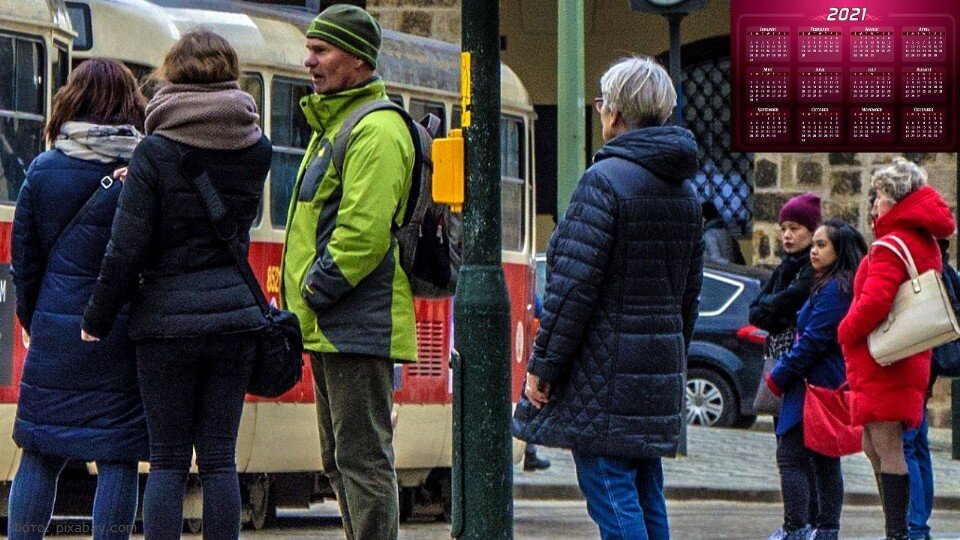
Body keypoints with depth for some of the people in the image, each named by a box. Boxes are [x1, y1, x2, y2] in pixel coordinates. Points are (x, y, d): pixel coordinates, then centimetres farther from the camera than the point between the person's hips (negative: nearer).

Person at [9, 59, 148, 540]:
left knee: (39, 455, 8)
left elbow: (24, 259, 6)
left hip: (55, 330, 2)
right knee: (117, 459, 1)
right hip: (122, 334, -2)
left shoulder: (44, 170, 1)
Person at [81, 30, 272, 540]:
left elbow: (126, 250, -11)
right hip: (235, 313, 3)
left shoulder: (155, 153, -10)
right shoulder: (257, 149, 2)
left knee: (168, 461, 2)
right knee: (219, 458, 6)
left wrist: (97, 319, 1)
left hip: (168, 316, -3)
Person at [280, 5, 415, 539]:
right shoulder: (332, 124, 20)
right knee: (341, 460, 14)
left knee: (363, 457, -10)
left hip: (359, 328, -11)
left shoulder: (375, 129, -14)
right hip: (332, 329, 11)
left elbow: (363, 234, -22)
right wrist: (301, 305, 16)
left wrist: (313, 295, -16)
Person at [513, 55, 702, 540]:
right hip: (659, 367, 8)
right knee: (646, 496, 12)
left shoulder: (605, 180, -13)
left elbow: (574, 286, -16)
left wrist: (542, 364, -10)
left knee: (610, 493, -8)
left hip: (605, 371, -8)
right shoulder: (684, 190, 13)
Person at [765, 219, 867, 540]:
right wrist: (784, 372, 15)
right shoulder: (832, 286, 16)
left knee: (791, 456, -11)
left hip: (815, 387, -11)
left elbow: (814, 340, -19)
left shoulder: (835, 289, -16)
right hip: (834, 385, 11)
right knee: (825, 461, 13)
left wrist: (778, 377, -10)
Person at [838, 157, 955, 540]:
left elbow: (874, 303, -25)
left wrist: (846, 333, -8)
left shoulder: (891, 247, -15)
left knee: (888, 450, -9)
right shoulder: (926, 244, 15)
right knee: (874, 448, 16)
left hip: (881, 363, -10)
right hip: (910, 361, 10)